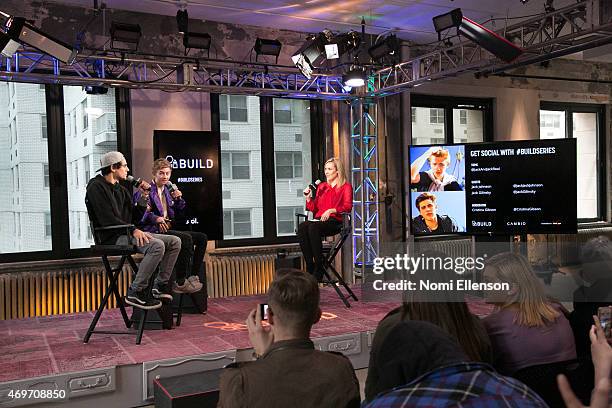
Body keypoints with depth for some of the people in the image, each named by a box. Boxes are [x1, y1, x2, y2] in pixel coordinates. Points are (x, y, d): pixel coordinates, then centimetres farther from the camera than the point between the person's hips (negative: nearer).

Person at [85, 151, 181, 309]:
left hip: (127, 233, 9)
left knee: (174, 242, 0)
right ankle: (135, 292, -25)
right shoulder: (96, 187, -6)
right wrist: (133, 230, -24)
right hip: (113, 237, -9)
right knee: (157, 245, -31)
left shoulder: (121, 190, 21)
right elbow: (107, 219, -17)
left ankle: (160, 285, 2)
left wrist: (144, 196, 7)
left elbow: (135, 215, 17)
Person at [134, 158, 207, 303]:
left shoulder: (168, 189, 22)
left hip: (169, 228, 8)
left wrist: (178, 199, 5)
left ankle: (193, 277, -5)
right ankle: (180, 283, -26)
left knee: (202, 237, -3)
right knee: (186, 238, -30)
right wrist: (155, 218, -26)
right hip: (154, 231, -8)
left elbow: (179, 212, 25)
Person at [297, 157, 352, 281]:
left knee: (313, 227, -37)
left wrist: (331, 210, -18)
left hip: (334, 222, -5)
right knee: (302, 227, -31)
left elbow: (348, 206, -4)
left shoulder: (346, 187, 12)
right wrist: (308, 198, 7)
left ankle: (319, 268, -33)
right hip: (319, 220, 5)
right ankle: (310, 265, -32)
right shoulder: (321, 186, 27)